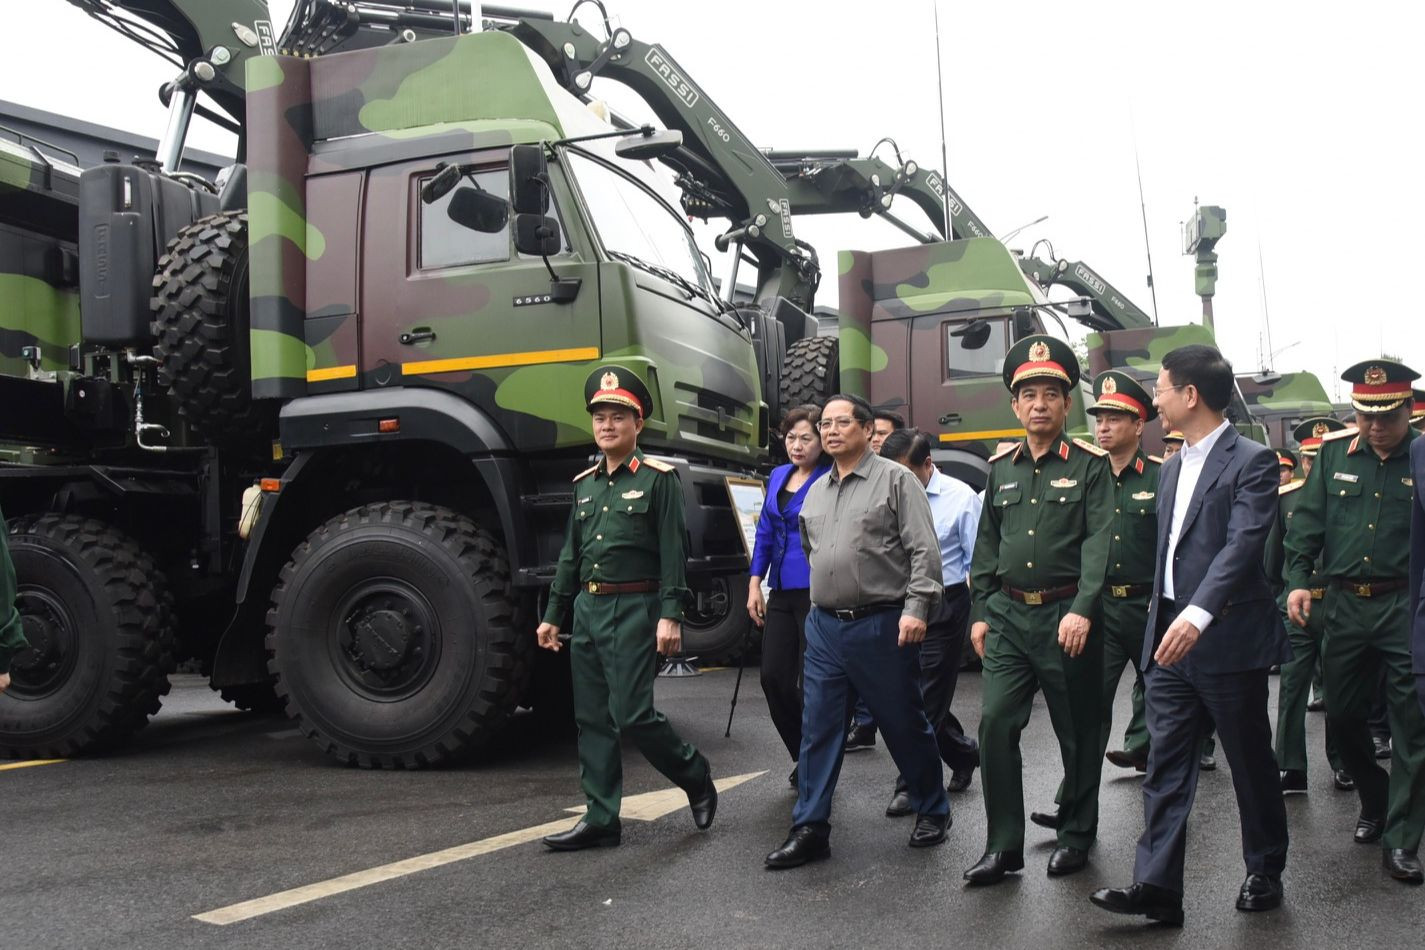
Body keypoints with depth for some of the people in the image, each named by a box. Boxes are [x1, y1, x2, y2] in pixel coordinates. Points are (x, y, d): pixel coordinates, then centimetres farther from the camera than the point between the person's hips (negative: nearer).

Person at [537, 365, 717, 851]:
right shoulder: (584, 483, 14)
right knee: (592, 719, 7)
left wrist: (671, 615, -18)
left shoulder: (658, 478, -4)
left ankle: (696, 778, 15)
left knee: (631, 714, -10)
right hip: (587, 609, 7)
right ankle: (600, 820, 14)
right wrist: (552, 615, 16)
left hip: (634, 609, -7)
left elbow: (674, 551, -10)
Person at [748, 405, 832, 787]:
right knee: (773, 676, 6)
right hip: (782, 593, 7)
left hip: (817, 594, -7)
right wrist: (755, 583, 11)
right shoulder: (778, 476, 12)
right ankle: (803, 759, 24)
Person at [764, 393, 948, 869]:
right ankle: (809, 830, 10)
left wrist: (916, 608, -18)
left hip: (882, 626, -5)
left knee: (904, 725, 7)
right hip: (824, 627, 6)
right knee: (817, 730, 4)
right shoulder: (816, 491, 14)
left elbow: (924, 550, -10)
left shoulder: (895, 480, -5)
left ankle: (932, 811, 27)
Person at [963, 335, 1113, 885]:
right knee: (995, 725, -3)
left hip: (1066, 616, -3)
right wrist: (980, 612, 9)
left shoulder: (1090, 465, -2)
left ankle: (1076, 836, 24)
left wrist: (1083, 611, -22)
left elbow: (1098, 542, -11)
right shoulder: (1001, 468, 11)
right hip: (1007, 614, 4)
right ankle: (1003, 846, 7)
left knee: (1077, 730, 8)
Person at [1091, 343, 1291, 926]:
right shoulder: (1172, 468, 15)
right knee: (1164, 767, 2)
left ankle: (1265, 873, 26)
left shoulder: (1252, 462, -10)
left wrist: (1198, 614, -35)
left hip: (1228, 641, -7)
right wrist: (1161, 621, 18)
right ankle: (1157, 887, 2)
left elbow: (1243, 545, -23)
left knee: (1251, 765, 9)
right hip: (1169, 638, 7)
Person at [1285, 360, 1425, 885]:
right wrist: (1298, 578, -5)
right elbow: (1308, 520, 7)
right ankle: (1374, 800, 36)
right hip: (1346, 602, 4)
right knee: (1342, 714, 12)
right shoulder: (1334, 453, 5)